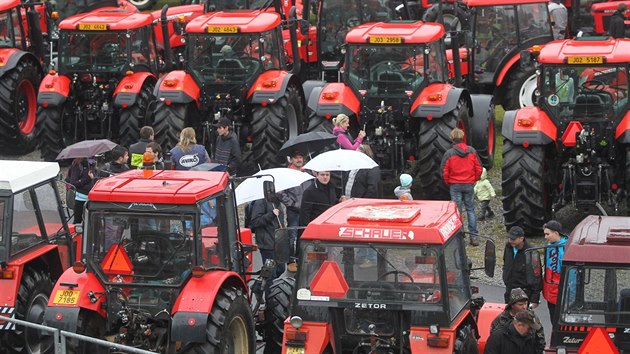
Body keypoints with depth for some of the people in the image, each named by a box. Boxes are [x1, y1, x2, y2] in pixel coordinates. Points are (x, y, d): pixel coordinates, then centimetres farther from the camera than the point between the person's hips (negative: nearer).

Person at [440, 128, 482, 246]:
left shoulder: (449, 153, -10)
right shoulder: (472, 151, -2)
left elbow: (444, 171, -8)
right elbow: (479, 168, 2)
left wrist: (448, 183, 8)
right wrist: (474, 180, 17)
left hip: (455, 186, -2)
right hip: (469, 184, 2)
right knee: (470, 210, 10)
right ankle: (474, 237, 8)